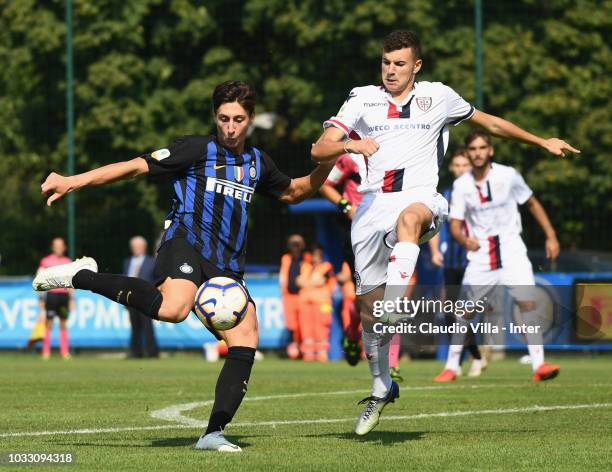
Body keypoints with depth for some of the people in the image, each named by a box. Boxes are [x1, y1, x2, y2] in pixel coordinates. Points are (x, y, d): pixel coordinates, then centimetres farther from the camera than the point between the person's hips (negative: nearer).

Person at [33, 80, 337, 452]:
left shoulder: (257, 163, 21)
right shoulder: (197, 149, 2)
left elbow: (293, 192, 39)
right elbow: (136, 167, -2)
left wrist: (326, 166, 21)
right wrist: (72, 182, -10)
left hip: (227, 267, 6)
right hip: (186, 244, -6)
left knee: (246, 338, -13)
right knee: (174, 307, -37)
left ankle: (214, 433, -10)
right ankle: (82, 276, -21)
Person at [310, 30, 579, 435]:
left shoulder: (438, 97, 9)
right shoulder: (363, 100, 8)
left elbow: (489, 122, 25)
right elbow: (319, 150, 0)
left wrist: (542, 142, 29)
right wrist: (350, 145, -22)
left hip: (419, 199, -2)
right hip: (373, 204, 2)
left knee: (409, 217, -41)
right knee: (368, 306, 3)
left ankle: (396, 304, -58)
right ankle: (381, 388, 22)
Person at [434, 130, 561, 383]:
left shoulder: (508, 175, -5)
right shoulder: (461, 185, -2)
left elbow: (532, 203, 8)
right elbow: (455, 224, -2)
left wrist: (551, 236, 5)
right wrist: (464, 239, -25)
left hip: (511, 250, -1)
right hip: (480, 253, 2)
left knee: (528, 302, -18)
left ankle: (538, 365, -17)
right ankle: (451, 366, 19)